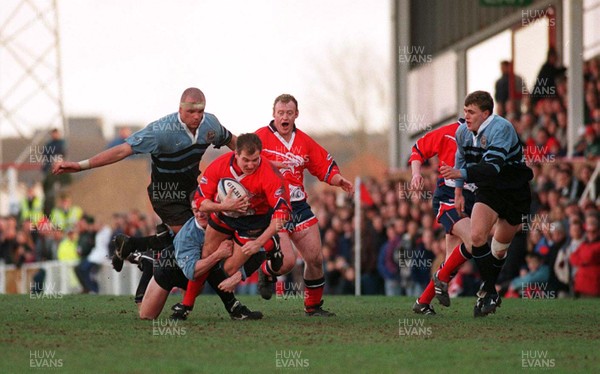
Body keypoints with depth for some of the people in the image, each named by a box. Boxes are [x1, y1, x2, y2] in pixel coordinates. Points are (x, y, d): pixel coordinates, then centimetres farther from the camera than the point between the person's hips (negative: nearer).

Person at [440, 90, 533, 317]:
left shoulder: (501, 129, -27)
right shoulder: (462, 132, -5)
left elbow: (492, 166, -38)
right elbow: (461, 159, 17)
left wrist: (460, 173, -49)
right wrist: (458, 191, 16)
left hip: (515, 192, -4)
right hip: (488, 190, 4)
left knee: (500, 248, 8)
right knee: (476, 236, -20)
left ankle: (487, 291, 31)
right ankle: (489, 292, -10)